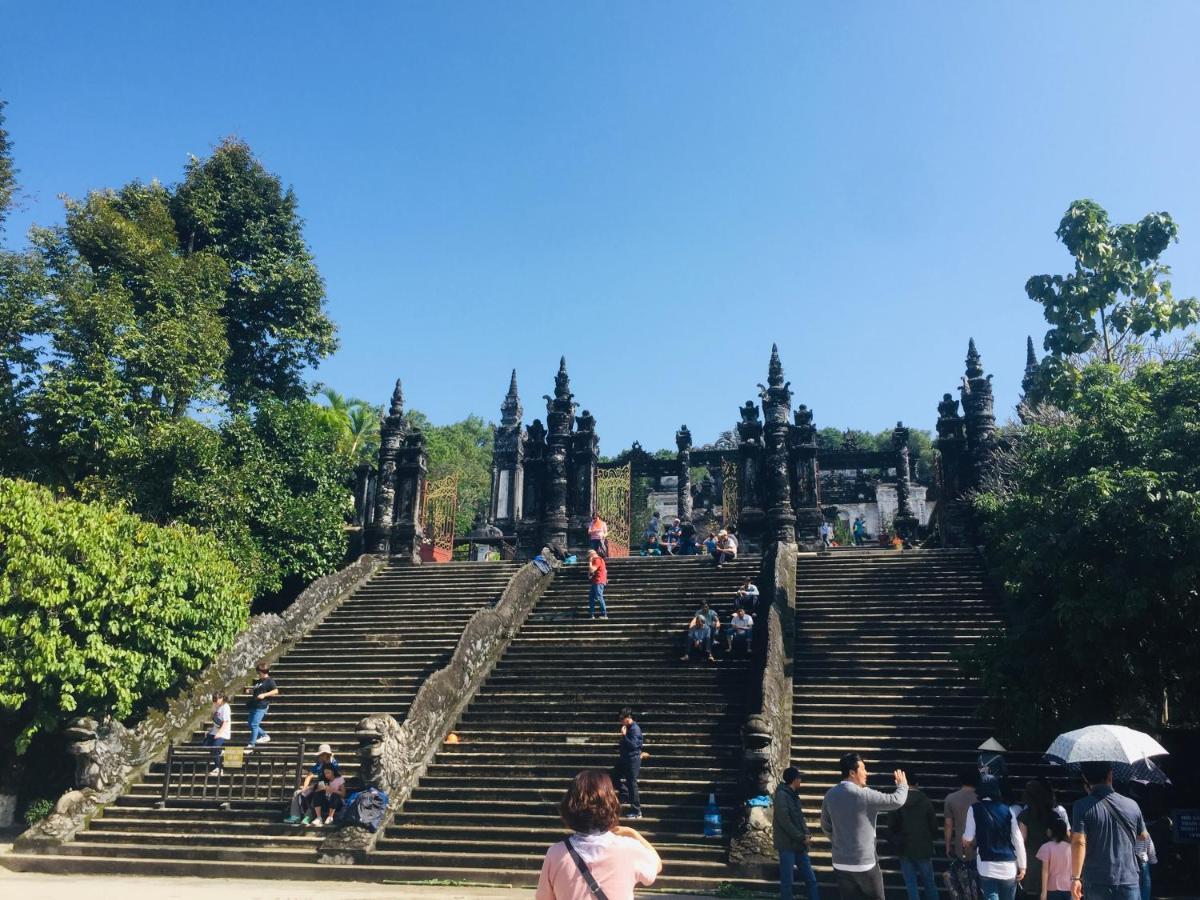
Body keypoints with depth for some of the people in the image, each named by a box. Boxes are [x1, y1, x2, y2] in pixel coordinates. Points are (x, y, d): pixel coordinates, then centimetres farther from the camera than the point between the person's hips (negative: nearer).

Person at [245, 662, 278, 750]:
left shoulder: (269, 681, -7)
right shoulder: (258, 681, 18)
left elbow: (275, 691, -15)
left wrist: (264, 695, -21)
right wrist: (249, 691, 9)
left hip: (261, 706, -9)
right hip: (253, 705, 9)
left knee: (254, 724, -11)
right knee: (250, 723, 12)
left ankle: (251, 744, -4)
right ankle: (265, 736, 25)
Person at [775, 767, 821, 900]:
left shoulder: (794, 796, 14)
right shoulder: (781, 795, -13)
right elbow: (784, 821, -18)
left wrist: (806, 835, -1)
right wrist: (801, 837, -12)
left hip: (799, 845, 8)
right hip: (787, 845, -8)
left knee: (811, 879, 8)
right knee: (787, 881, 0)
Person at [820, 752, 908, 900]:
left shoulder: (830, 794, 2)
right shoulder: (864, 794, -17)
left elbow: (825, 825, 12)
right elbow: (896, 801, -11)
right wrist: (902, 784, 9)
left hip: (840, 864, 5)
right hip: (864, 863, -5)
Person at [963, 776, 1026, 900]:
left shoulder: (974, 809, -2)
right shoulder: (1007, 810, 4)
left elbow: (967, 840, -3)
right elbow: (1018, 840, 2)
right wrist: (1022, 866, 9)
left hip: (987, 866, -3)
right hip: (1009, 866, 3)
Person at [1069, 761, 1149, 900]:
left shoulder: (1082, 807, -9)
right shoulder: (1132, 805, 3)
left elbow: (1079, 843, -16)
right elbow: (1143, 836, 20)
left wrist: (1075, 878, -10)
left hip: (1097, 884, -2)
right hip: (1129, 880, 2)